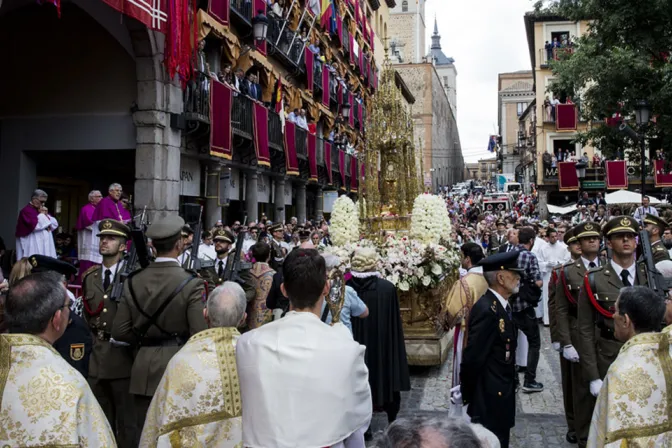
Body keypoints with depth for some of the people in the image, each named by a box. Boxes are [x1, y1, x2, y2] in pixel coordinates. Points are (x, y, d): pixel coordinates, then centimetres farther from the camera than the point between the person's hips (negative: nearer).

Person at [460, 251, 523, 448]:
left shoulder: (500, 305, 6)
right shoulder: (486, 310, -25)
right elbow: (472, 358, -22)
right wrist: (466, 396, -11)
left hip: (501, 395, 9)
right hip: (490, 399, -9)